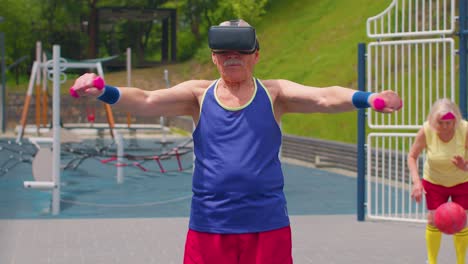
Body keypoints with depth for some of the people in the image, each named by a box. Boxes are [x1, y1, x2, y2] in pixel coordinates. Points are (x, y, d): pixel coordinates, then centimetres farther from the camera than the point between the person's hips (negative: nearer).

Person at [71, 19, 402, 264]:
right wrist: (104, 92, -29)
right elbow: (147, 100, -9)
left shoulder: (274, 93, 2)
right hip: (209, 226, 1)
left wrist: (367, 98, -33)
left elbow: (324, 97, -13)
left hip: (268, 226, 0)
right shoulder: (198, 94, 4)